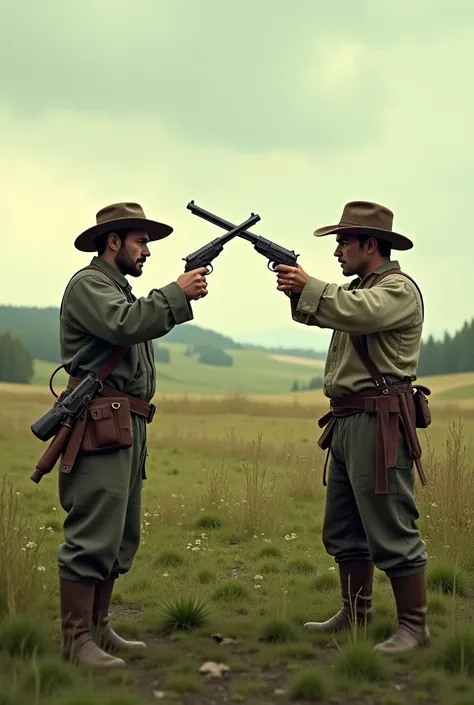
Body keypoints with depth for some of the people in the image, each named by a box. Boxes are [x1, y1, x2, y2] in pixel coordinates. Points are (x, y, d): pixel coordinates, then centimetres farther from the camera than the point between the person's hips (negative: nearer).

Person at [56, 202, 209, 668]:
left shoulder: (121, 290, 26)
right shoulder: (88, 284, -5)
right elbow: (123, 325, -22)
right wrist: (177, 294, -18)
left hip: (129, 427, 11)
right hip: (101, 424, -11)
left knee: (120, 537, 12)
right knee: (92, 535, -12)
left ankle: (97, 629, 19)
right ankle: (76, 640, -9)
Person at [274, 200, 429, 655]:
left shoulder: (398, 289, -9)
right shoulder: (359, 287, 22)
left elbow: (357, 312, -27)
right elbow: (322, 312, 18)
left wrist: (309, 286, -18)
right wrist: (298, 290, -1)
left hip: (380, 423, -10)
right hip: (347, 421, 10)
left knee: (391, 531, -7)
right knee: (342, 531, 17)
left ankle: (414, 626, 0)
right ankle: (355, 613, 28)